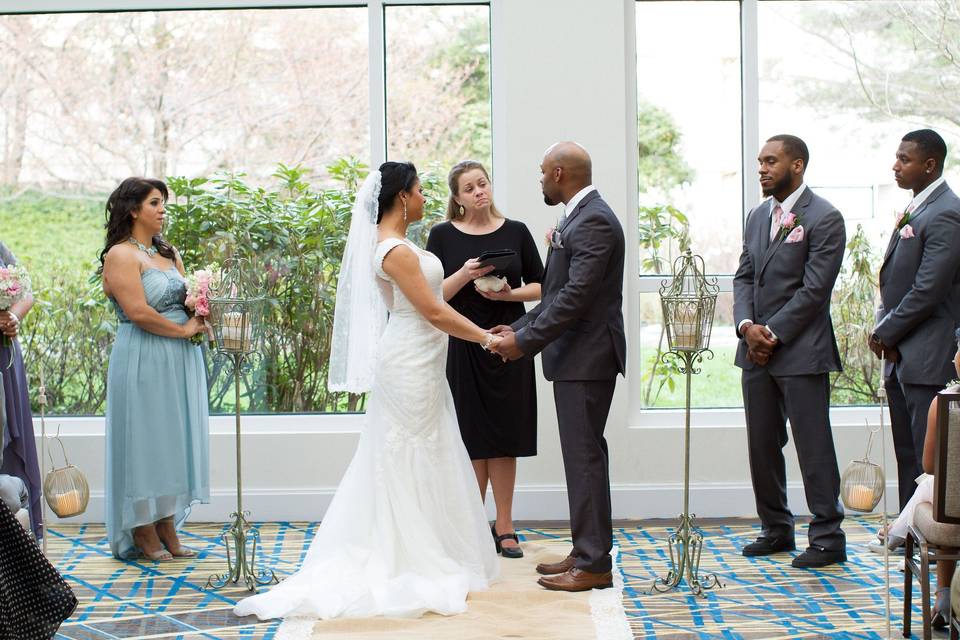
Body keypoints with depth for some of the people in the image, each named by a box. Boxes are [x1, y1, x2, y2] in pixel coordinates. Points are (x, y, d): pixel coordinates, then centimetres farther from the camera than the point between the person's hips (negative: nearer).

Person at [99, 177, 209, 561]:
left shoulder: (169, 253, 16)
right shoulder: (121, 255, -9)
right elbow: (138, 312, -18)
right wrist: (184, 329, -11)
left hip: (180, 361, 8)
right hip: (143, 361, -8)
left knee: (173, 440, 9)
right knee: (145, 440, -1)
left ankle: (167, 531, 15)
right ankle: (144, 534, 7)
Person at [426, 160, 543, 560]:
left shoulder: (516, 232, 4)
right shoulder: (443, 236, 1)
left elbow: (540, 285, 7)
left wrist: (509, 294, -11)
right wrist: (464, 275, -18)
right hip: (463, 344, -1)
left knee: (504, 436, 5)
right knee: (471, 436, 3)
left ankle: (504, 527, 12)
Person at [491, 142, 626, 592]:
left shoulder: (593, 221, -17)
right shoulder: (580, 218, 16)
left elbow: (576, 296, -23)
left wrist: (525, 341, -20)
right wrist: (519, 329, 12)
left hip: (587, 358, -10)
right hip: (575, 357, 10)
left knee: (585, 457, -6)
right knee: (582, 457, 14)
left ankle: (593, 565, 0)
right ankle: (586, 552, 22)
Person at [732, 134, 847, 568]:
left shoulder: (824, 218, -8)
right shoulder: (757, 217, 15)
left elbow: (813, 289, -13)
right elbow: (744, 277, 13)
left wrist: (773, 334, -13)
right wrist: (747, 327, -4)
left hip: (801, 352, -7)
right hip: (756, 350, 7)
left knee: (813, 447, -2)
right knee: (761, 445, 11)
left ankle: (827, 538, 6)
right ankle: (776, 529, 23)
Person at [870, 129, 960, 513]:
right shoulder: (914, 210, 17)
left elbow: (928, 290, -19)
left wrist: (885, 334, -9)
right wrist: (882, 330, 7)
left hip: (928, 358, -10)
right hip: (901, 357, 10)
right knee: (907, 454, 13)